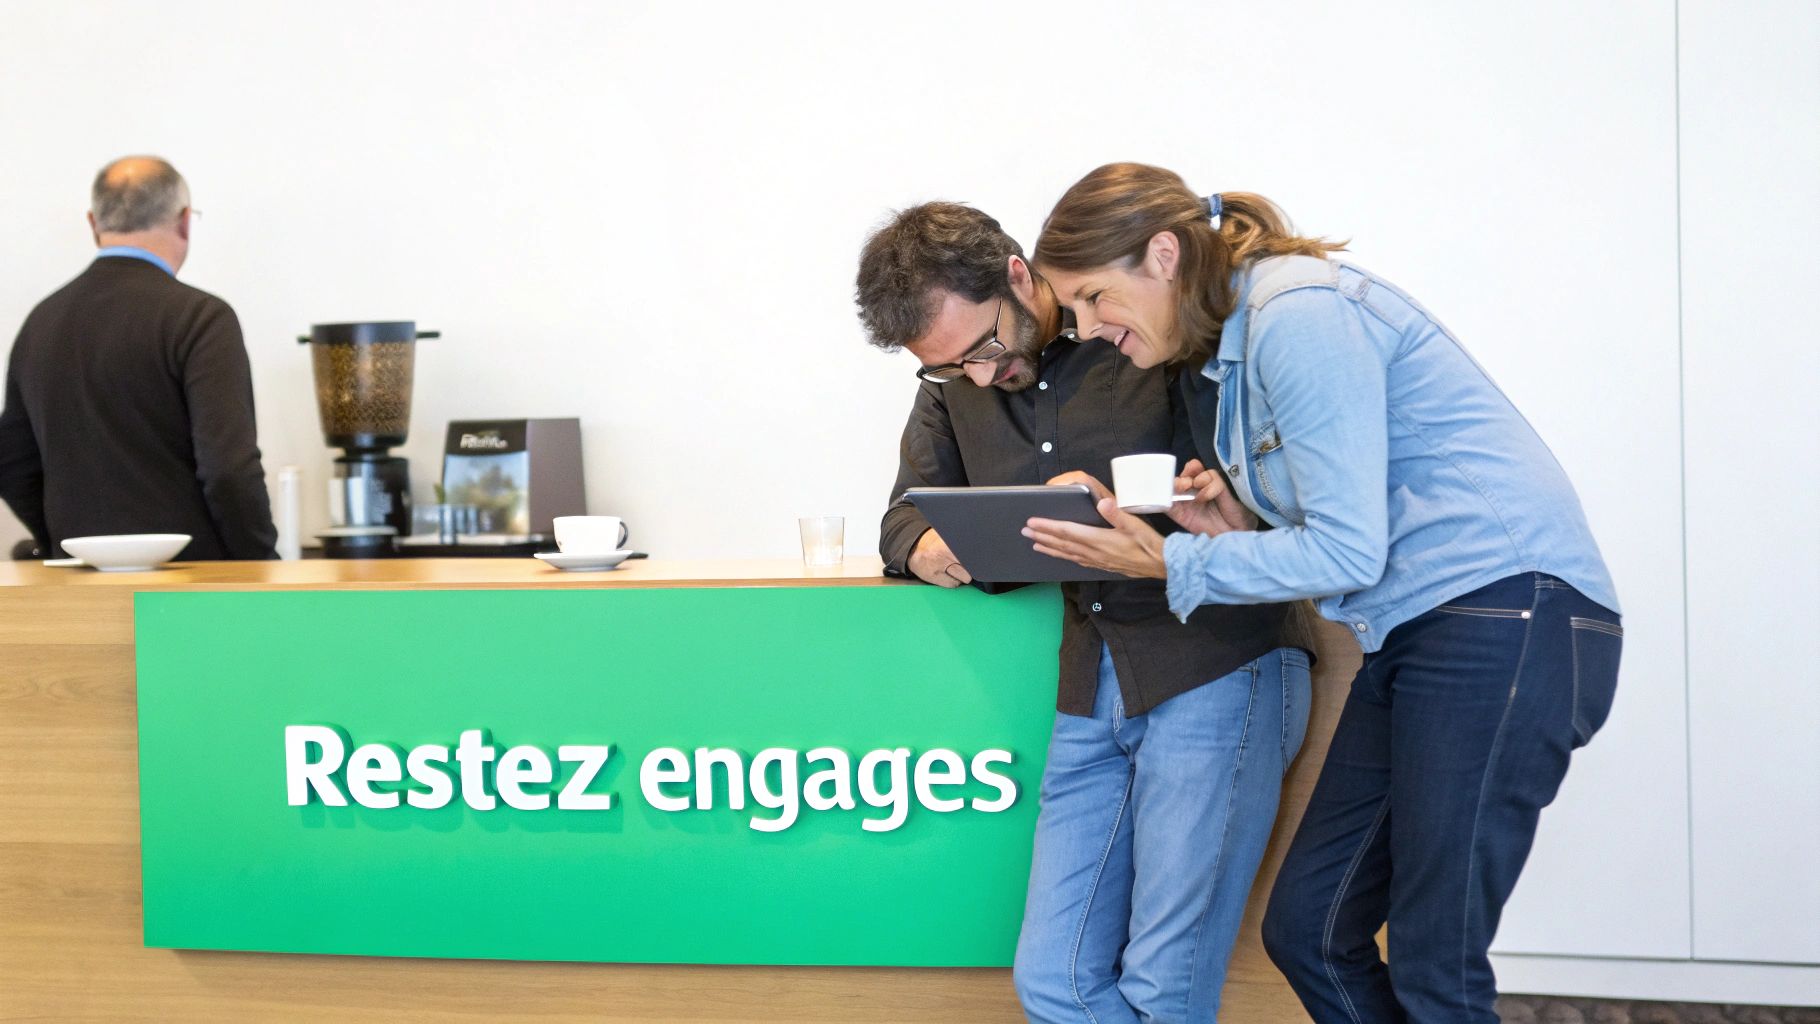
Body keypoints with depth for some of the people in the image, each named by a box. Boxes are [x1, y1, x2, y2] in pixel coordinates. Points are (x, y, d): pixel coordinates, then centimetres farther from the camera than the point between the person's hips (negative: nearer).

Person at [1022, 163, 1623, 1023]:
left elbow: (1349, 550, -16)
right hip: (1414, 632, 10)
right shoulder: (1224, 354, 18)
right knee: (1307, 930, 7)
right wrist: (1243, 528, 2)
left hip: (1510, 614, -10)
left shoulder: (1298, 314, -12)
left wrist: (1173, 565, -10)